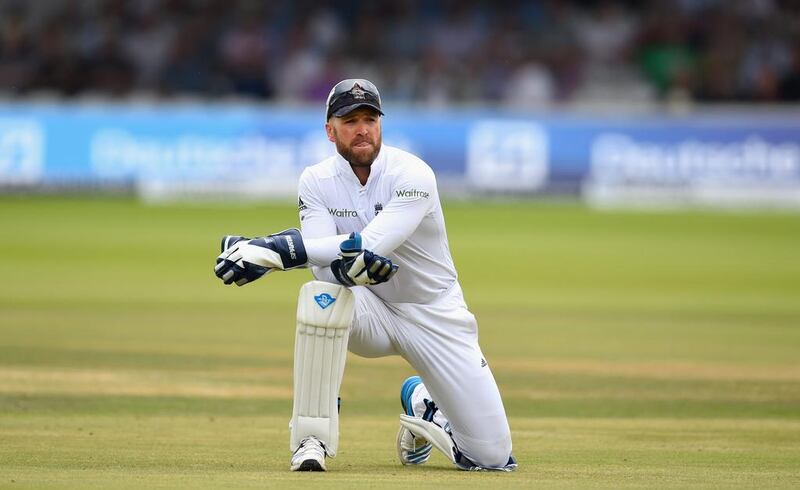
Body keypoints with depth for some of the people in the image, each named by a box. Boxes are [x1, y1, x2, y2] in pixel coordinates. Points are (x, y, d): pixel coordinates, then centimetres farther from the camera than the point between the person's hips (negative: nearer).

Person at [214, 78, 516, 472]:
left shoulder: (413, 175, -21)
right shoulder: (316, 182, -9)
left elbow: (372, 245, -34)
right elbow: (322, 266, -21)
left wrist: (275, 249, -42)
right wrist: (348, 267, -47)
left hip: (435, 317, -1)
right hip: (372, 314, 1)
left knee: (492, 455, -8)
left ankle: (423, 406, 26)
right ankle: (315, 434, -24)